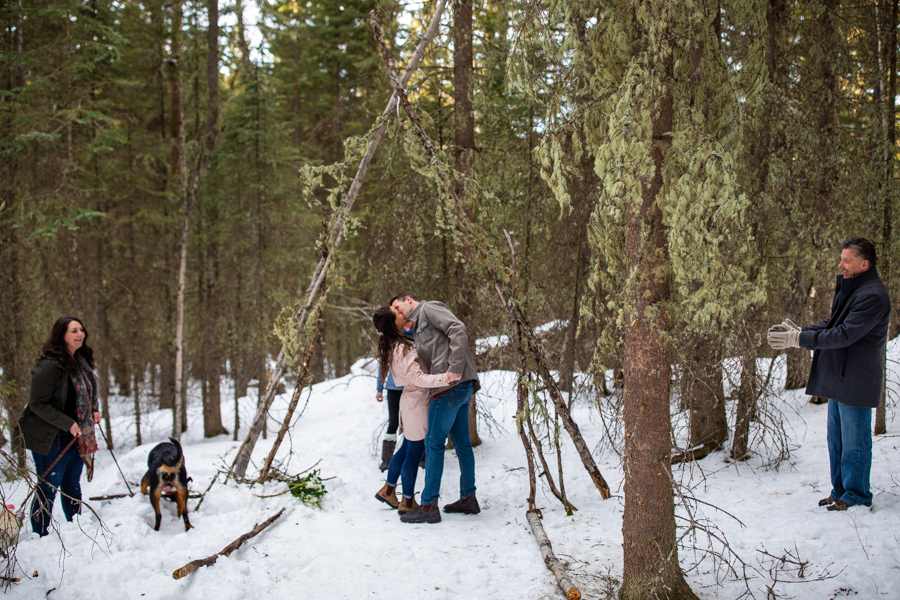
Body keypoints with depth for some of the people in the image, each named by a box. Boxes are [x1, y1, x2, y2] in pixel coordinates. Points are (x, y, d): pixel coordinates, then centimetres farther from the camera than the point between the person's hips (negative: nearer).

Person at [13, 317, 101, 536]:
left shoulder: (81, 361, 6)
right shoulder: (49, 366, -20)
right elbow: (38, 404, -19)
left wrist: (94, 410, 5)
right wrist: (68, 424, -21)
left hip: (77, 436, 8)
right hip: (50, 438, -8)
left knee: (73, 484, 17)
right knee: (48, 488, -1)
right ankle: (40, 536, 11)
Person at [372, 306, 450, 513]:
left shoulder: (392, 346, 6)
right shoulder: (403, 349, -24)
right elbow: (417, 377, -32)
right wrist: (444, 378, -45)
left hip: (410, 401, 10)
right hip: (417, 402, -10)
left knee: (407, 448, 22)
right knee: (414, 453, 2)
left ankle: (388, 490, 34)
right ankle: (408, 502, 14)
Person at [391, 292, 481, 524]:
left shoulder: (429, 308, -1)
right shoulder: (419, 327, 27)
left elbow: (458, 329, -16)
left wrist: (455, 369, -22)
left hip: (451, 385, -10)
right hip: (462, 387, 10)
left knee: (434, 444, -6)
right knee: (461, 442, 14)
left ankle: (429, 506, -2)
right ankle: (468, 499, 22)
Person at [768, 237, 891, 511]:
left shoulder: (873, 295, -20)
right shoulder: (848, 287, 12)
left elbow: (844, 334, -25)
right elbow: (831, 325, 16)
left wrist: (798, 339, -24)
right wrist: (799, 330, 0)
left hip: (856, 381, -10)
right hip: (838, 378, 10)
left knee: (854, 442, 3)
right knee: (836, 439, 17)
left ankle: (856, 496, 16)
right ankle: (840, 490, 29)